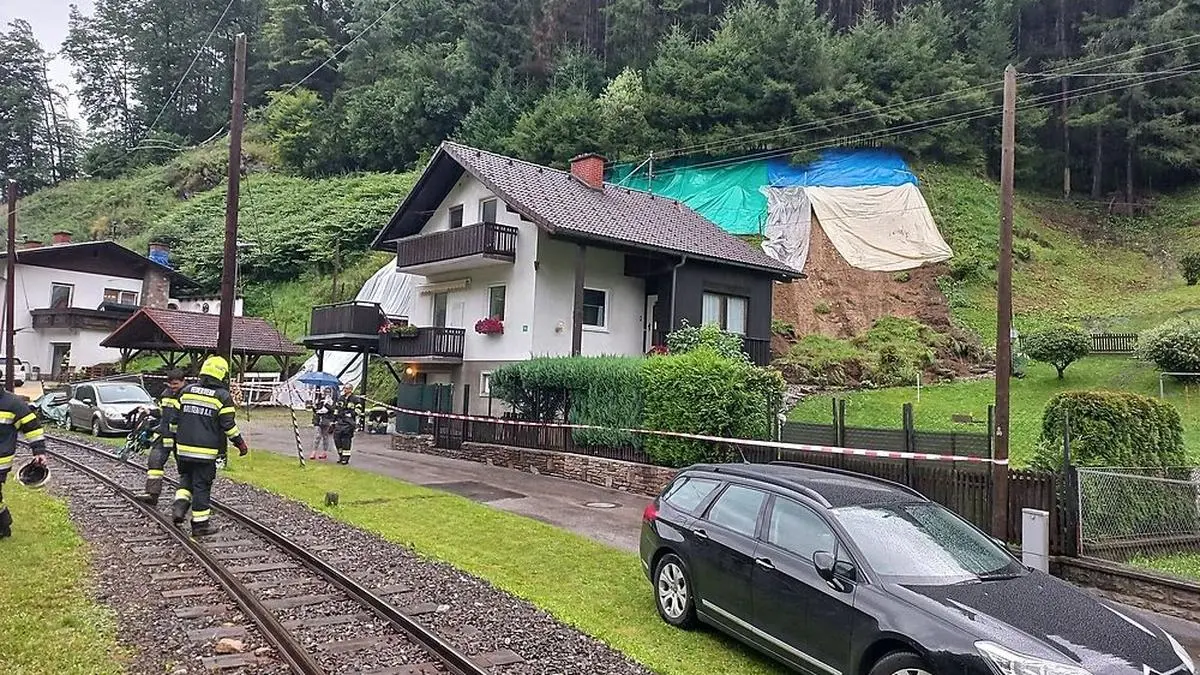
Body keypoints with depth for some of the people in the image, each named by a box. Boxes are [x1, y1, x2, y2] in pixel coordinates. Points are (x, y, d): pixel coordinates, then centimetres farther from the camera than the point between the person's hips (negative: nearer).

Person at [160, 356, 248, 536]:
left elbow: (172, 417, 9)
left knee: (187, 477, 24)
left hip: (184, 448, 4)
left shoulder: (187, 391, 7)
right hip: (206, 452, -4)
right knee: (202, 485, 2)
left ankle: (180, 503, 1)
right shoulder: (222, 396, -7)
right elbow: (228, 425, -8)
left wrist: (169, 439, 20)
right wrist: (240, 443, 3)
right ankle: (200, 523, 8)